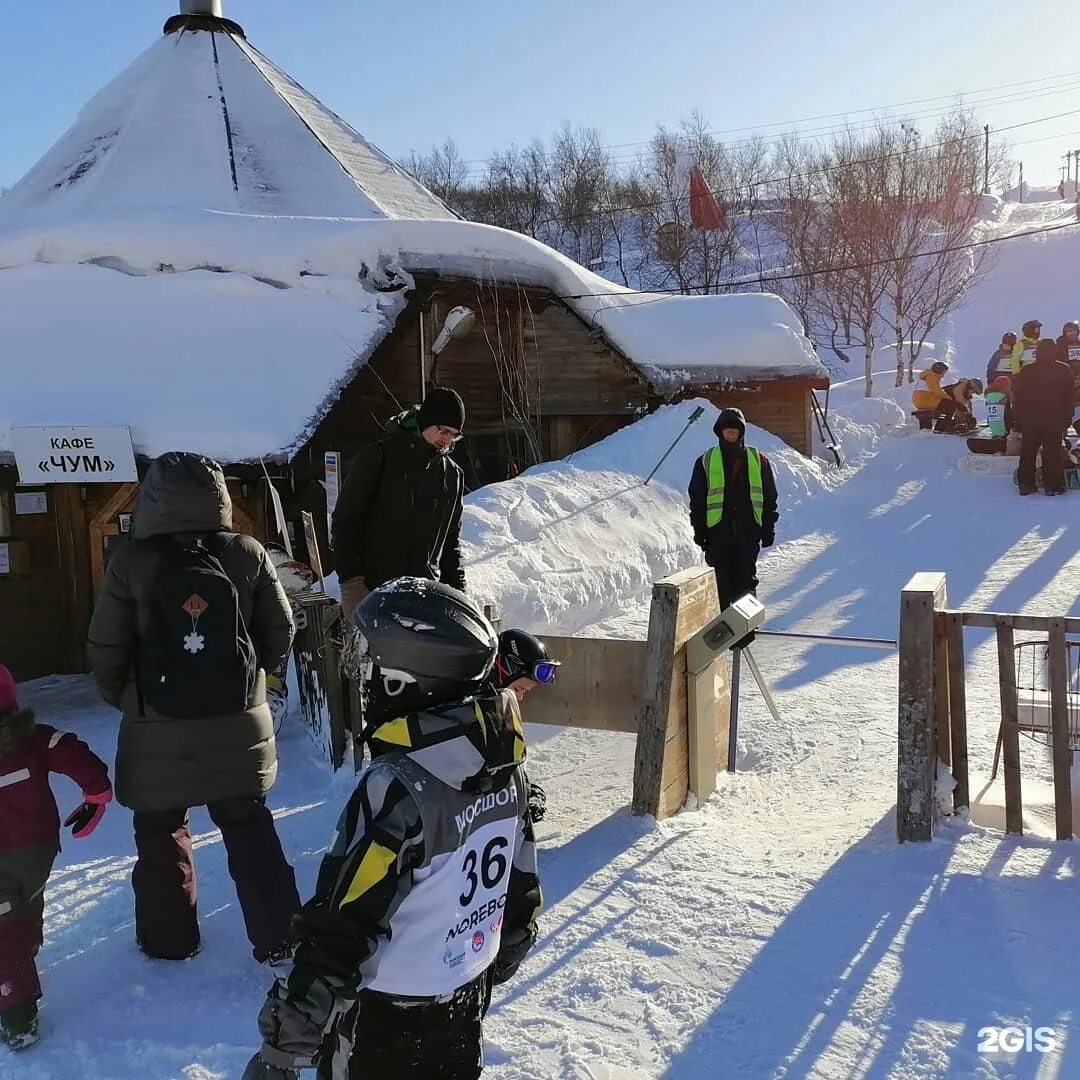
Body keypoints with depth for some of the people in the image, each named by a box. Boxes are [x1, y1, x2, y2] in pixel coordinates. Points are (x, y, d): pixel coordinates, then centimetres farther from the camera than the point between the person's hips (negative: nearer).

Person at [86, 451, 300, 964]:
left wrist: (126, 699, 12)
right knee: (249, 828, 15)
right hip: (239, 726, 2)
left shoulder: (131, 562, -13)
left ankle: (168, 938, 30)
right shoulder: (248, 554, -8)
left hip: (158, 734, -2)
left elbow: (105, 650, -7)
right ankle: (278, 938, 19)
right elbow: (280, 633, -1)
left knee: (159, 832, 18)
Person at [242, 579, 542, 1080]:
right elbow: (521, 883, 5)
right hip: (467, 1003, 7)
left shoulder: (398, 786, -30)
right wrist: (499, 961, 21)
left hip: (386, 1023, -6)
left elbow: (336, 936, -25)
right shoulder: (501, 760, -8)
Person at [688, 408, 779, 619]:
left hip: (749, 530, 1)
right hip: (718, 530, -1)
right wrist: (699, 530, 1)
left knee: (747, 578, 3)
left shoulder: (758, 460, 9)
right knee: (720, 582, 0)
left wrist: (768, 529, 6)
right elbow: (697, 499, 7)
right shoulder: (706, 461, 7)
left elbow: (769, 498, 11)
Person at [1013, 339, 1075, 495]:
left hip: (1029, 420, 2)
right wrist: (1067, 418, 7)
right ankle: (1053, 485, -3)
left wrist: (1019, 419, 10)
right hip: (1054, 420, -2)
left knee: (1028, 451, 9)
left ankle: (1025, 484, 8)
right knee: (1053, 452, 0)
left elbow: (1017, 398, 4)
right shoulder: (1064, 370, -3)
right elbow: (1069, 397, -1)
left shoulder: (1026, 372, 2)